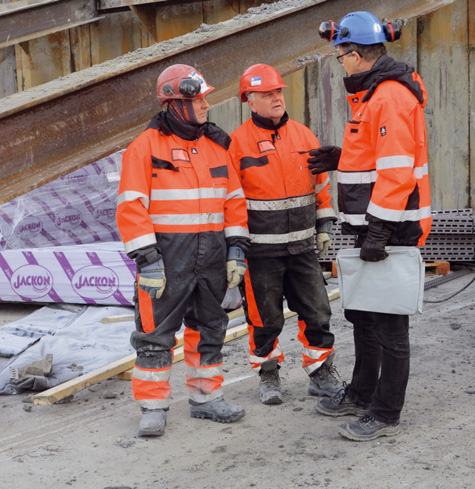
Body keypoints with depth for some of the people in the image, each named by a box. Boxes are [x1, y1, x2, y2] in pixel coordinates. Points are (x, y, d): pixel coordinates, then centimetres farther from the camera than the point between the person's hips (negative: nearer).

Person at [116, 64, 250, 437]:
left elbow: (234, 200, 13)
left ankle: (206, 397, 28)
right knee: (157, 332, -1)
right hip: (167, 255, -5)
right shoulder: (146, 146, -7)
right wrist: (147, 259, -16)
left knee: (209, 327, 14)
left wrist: (236, 249, 6)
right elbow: (131, 207, -11)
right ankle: (153, 406, 12)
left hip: (211, 253, 6)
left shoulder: (216, 145, 10)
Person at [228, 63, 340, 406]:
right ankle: (268, 377, 24)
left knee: (317, 313, 7)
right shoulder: (238, 142, -5)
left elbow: (321, 184, 15)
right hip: (260, 249, -4)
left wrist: (325, 226, 11)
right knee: (265, 318, 6)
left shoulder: (304, 135, 8)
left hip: (303, 246, 4)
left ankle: (323, 377, 21)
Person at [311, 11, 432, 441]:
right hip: (373, 225, 11)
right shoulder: (372, 93, 16)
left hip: (391, 228, -11)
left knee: (388, 320, -2)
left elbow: (397, 167, -24)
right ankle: (361, 394, 35)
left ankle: (386, 415, 9)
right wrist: (342, 159, 19)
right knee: (362, 314, 20)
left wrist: (379, 229, -25)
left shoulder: (391, 97, -17)